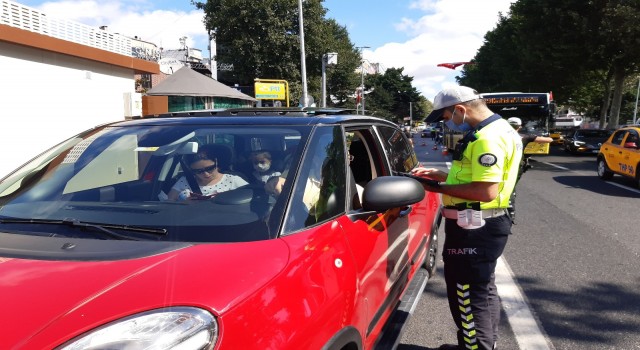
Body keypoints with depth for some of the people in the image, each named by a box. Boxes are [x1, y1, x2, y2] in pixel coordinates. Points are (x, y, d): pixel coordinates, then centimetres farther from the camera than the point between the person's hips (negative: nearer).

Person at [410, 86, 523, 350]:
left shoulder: (487, 137, -21)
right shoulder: (493, 129, 13)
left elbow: (486, 191, -29)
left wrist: (438, 188, -19)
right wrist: (439, 175, 10)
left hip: (473, 228, -12)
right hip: (483, 224, 12)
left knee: (468, 295, -1)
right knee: (482, 289, 24)